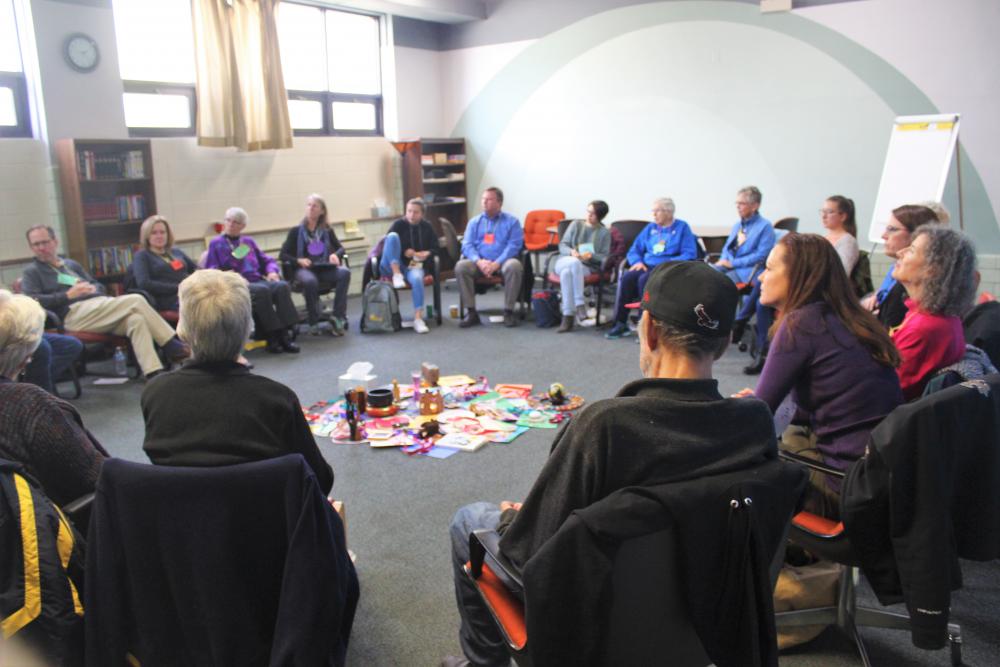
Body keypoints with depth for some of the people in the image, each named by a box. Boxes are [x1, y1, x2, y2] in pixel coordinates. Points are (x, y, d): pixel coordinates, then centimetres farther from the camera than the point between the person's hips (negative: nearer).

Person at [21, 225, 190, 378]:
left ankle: (154, 373, -39)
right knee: (135, 300, -25)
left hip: (98, 307, 6)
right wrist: (68, 295, -13)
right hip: (73, 314, -6)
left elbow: (99, 286, 31)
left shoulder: (71, 265, 33)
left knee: (135, 319, -29)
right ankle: (172, 346, -23)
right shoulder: (32, 271, 14)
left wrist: (93, 288, 7)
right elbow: (32, 301, -3)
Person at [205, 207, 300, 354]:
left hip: (258, 280, 4)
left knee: (282, 286, -29)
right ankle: (271, 337, -34)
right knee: (261, 291, -38)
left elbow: (266, 260, 27)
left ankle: (283, 335, -36)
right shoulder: (216, 244, 13)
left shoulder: (248, 241, 28)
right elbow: (212, 271, 2)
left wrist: (272, 271, 3)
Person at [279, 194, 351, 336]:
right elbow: (283, 255, 4)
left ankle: (338, 317, -29)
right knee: (310, 281, -40)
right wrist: (298, 260, -16)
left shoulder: (327, 231, 15)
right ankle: (314, 322, -23)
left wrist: (336, 254, -7)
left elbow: (341, 248, 17)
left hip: (325, 268, 3)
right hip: (304, 269, -2)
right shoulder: (296, 231, 8)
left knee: (344, 272, -30)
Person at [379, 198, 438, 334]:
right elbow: (385, 245, -2)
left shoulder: (427, 227, 7)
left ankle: (418, 318, -35)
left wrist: (427, 254, -14)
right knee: (393, 236, -26)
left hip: (415, 265, 0)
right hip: (394, 265, 0)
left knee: (417, 278, -37)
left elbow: (435, 248, 9)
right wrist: (404, 252, -16)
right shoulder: (398, 224, 0)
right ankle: (397, 275, -30)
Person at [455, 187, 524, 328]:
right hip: (479, 263, 2)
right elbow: (467, 245, 6)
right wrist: (479, 261, -15)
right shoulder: (474, 222, 17)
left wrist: (497, 263, -19)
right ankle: (471, 312, -21)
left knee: (514, 266, -35)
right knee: (460, 266, -27)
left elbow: (514, 246, -4)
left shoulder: (512, 221, 9)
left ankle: (508, 312, -24)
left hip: (503, 262, -2)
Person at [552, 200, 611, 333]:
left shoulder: (605, 232, 11)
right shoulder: (576, 224, 16)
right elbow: (562, 245, 9)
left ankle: (568, 317, -41)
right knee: (575, 262, -38)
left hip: (588, 267, -1)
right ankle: (579, 304, -40)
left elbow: (604, 257, 2)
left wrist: (591, 256, -19)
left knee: (567, 272, -37)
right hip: (565, 261, 2)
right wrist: (571, 252, -14)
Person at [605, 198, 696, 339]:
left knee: (644, 279, -35)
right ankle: (620, 324, -24)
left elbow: (690, 254, -6)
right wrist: (638, 261, -4)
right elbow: (634, 250, 18)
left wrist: (668, 264, -19)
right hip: (647, 266, 5)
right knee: (626, 278, -27)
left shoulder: (682, 227, 6)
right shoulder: (650, 228, 21)